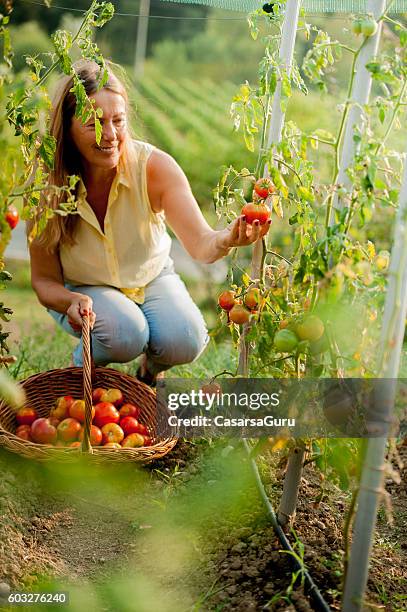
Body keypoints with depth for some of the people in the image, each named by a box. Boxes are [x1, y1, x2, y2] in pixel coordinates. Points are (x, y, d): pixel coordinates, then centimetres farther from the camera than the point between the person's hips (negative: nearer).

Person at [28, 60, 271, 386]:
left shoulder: (154, 166, -24)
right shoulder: (46, 185, -23)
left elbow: (200, 243, -34)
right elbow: (44, 279, -15)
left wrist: (225, 240, -58)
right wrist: (72, 301, -38)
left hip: (152, 279, 2)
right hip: (84, 289, -1)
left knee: (185, 341, -26)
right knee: (125, 334, -32)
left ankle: (151, 368, 11)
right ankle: (84, 363, 4)